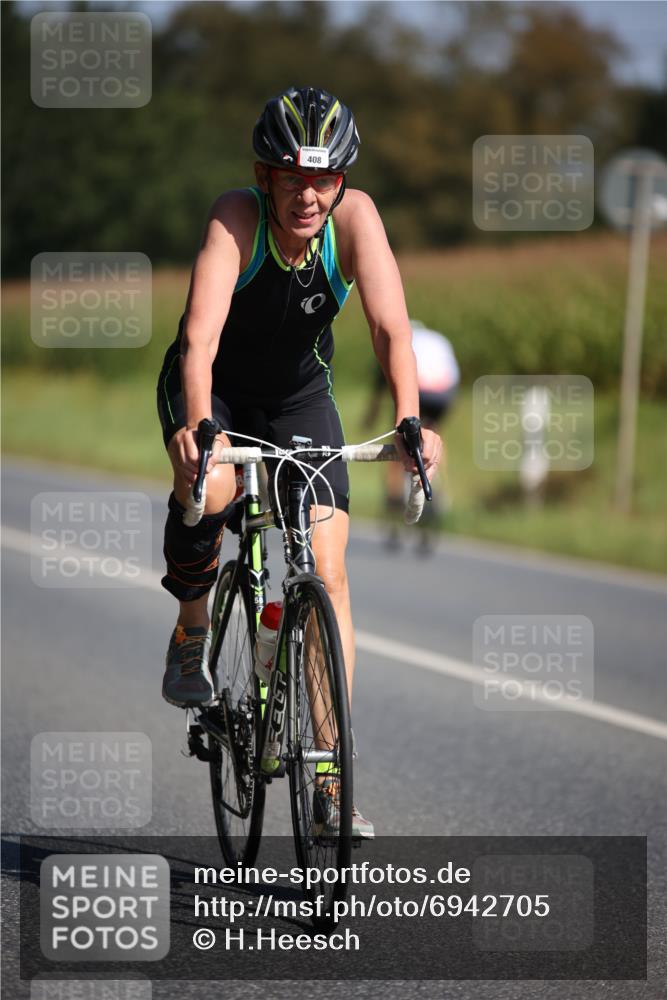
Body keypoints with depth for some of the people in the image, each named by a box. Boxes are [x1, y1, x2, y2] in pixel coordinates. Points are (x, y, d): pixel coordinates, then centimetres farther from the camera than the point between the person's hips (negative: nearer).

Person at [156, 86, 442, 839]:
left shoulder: (355, 217, -24)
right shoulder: (236, 218, -30)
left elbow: (390, 326, -33)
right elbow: (201, 333, -42)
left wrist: (409, 421, -49)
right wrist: (198, 427, -58)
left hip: (299, 396, 2)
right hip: (211, 388, -2)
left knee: (328, 575, -10)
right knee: (209, 490, -35)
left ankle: (330, 774, -5)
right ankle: (191, 634, -6)